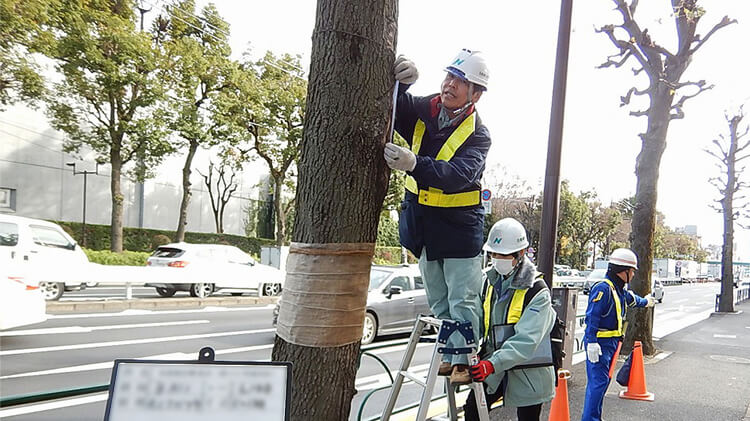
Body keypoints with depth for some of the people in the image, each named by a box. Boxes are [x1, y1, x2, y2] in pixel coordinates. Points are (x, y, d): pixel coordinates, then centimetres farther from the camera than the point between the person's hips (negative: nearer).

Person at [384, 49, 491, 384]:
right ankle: (448, 355, 29)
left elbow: (458, 175, -31)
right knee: (437, 300, 16)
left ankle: (463, 361, 11)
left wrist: (415, 164, -47)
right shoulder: (420, 110, -1)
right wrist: (398, 81, -23)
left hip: (460, 226, -5)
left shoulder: (477, 134, -15)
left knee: (463, 300, 0)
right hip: (423, 224, 5)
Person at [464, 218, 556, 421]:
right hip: (496, 367, 5)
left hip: (528, 373, -5)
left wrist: (493, 364, -37)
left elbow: (526, 340, -27)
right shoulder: (490, 281, 3)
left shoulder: (537, 292, -18)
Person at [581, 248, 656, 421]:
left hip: (611, 343, 10)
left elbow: (631, 299, 42)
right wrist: (591, 342, -27)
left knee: (603, 380, 14)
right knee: (598, 382, -12)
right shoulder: (603, 288, -17)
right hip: (599, 343, -10)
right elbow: (592, 317, -22)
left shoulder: (620, 290, 16)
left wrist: (645, 301, 61)